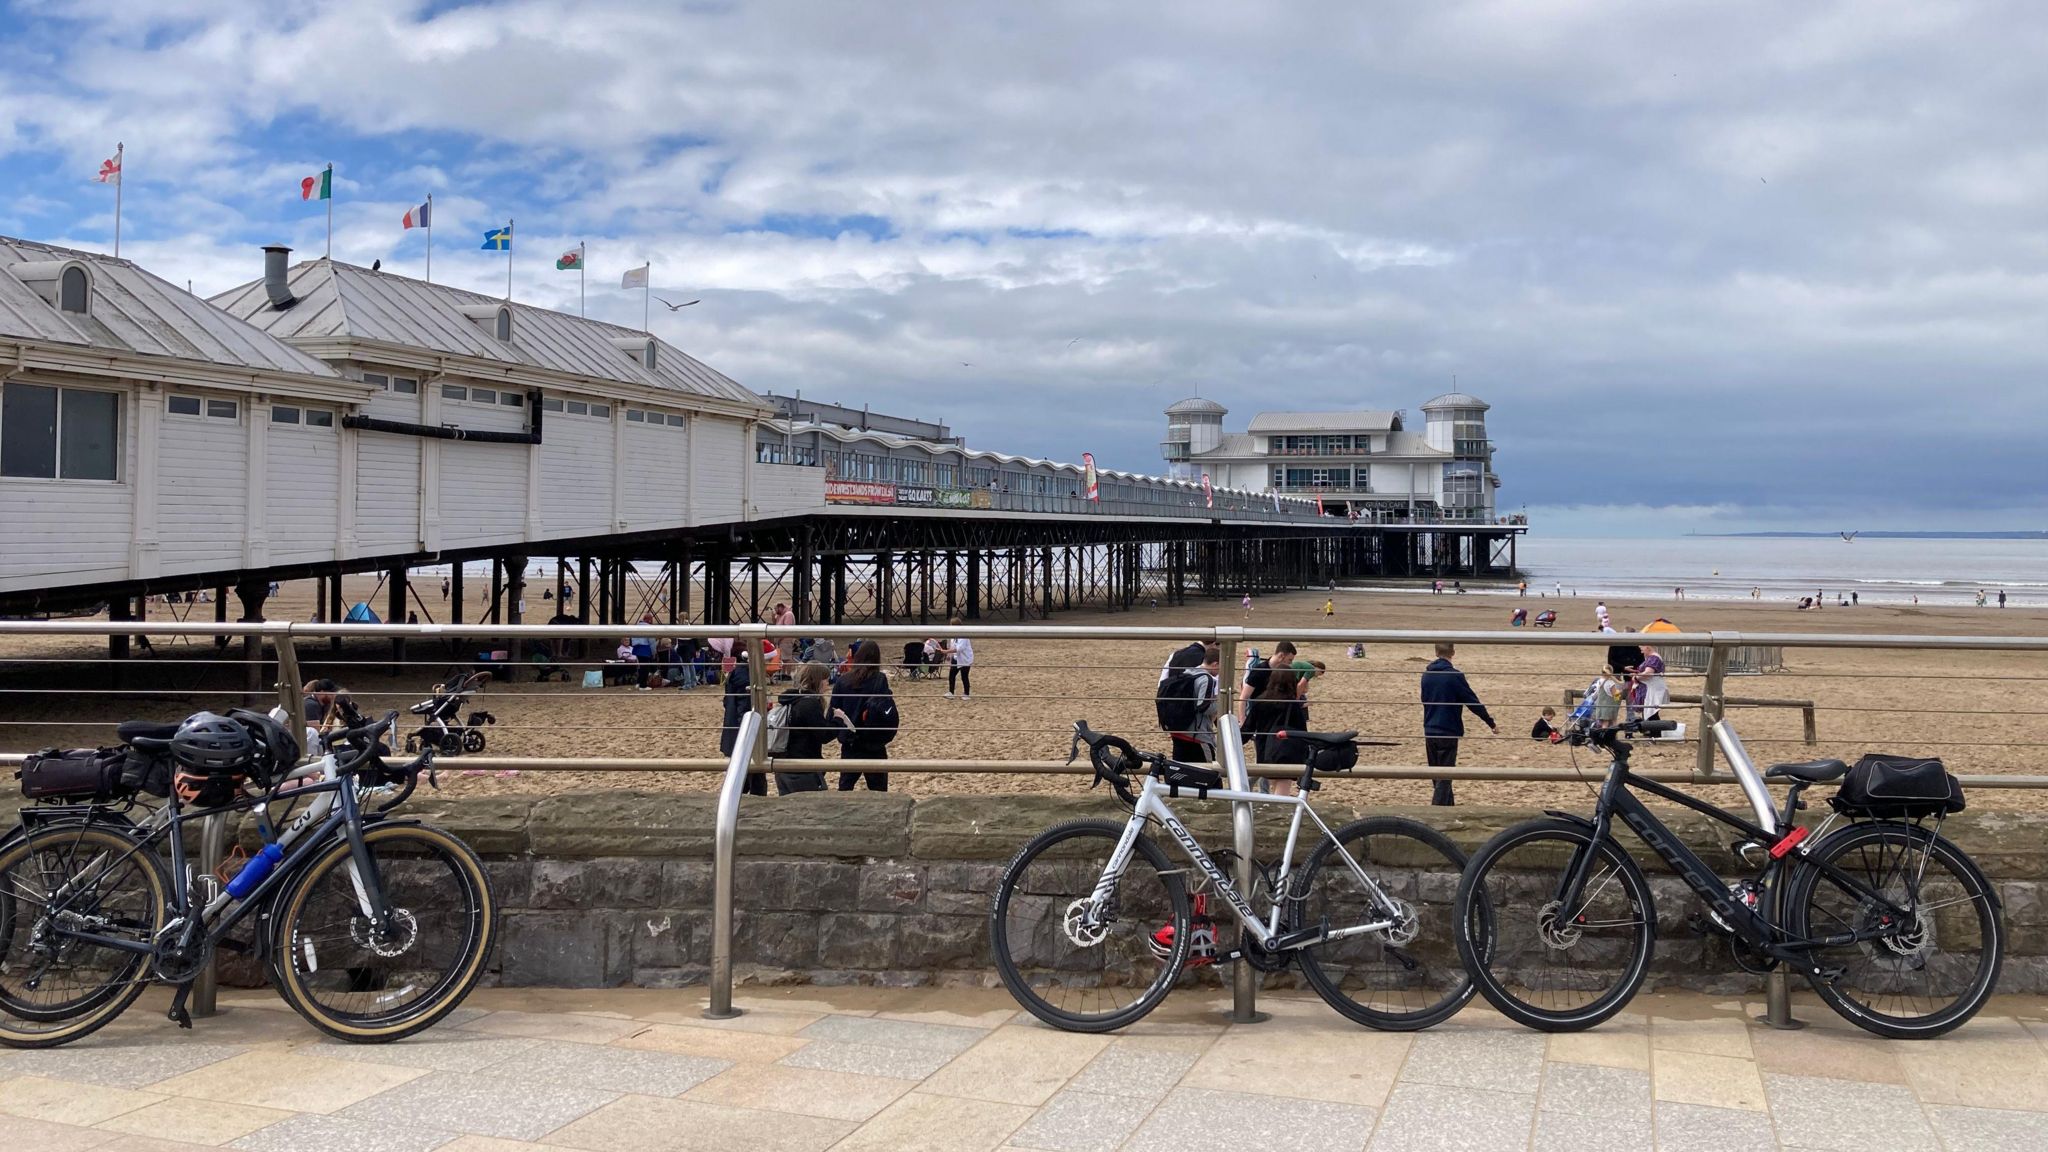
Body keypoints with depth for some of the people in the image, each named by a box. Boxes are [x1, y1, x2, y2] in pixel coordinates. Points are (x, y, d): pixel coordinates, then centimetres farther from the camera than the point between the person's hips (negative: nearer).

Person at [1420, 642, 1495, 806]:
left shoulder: (1426, 675, 5)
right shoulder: (1455, 676, -14)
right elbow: (1473, 701, -9)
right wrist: (1491, 723, 2)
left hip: (1430, 731, 6)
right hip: (1448, 732, -6)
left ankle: (1449, 806, 26)